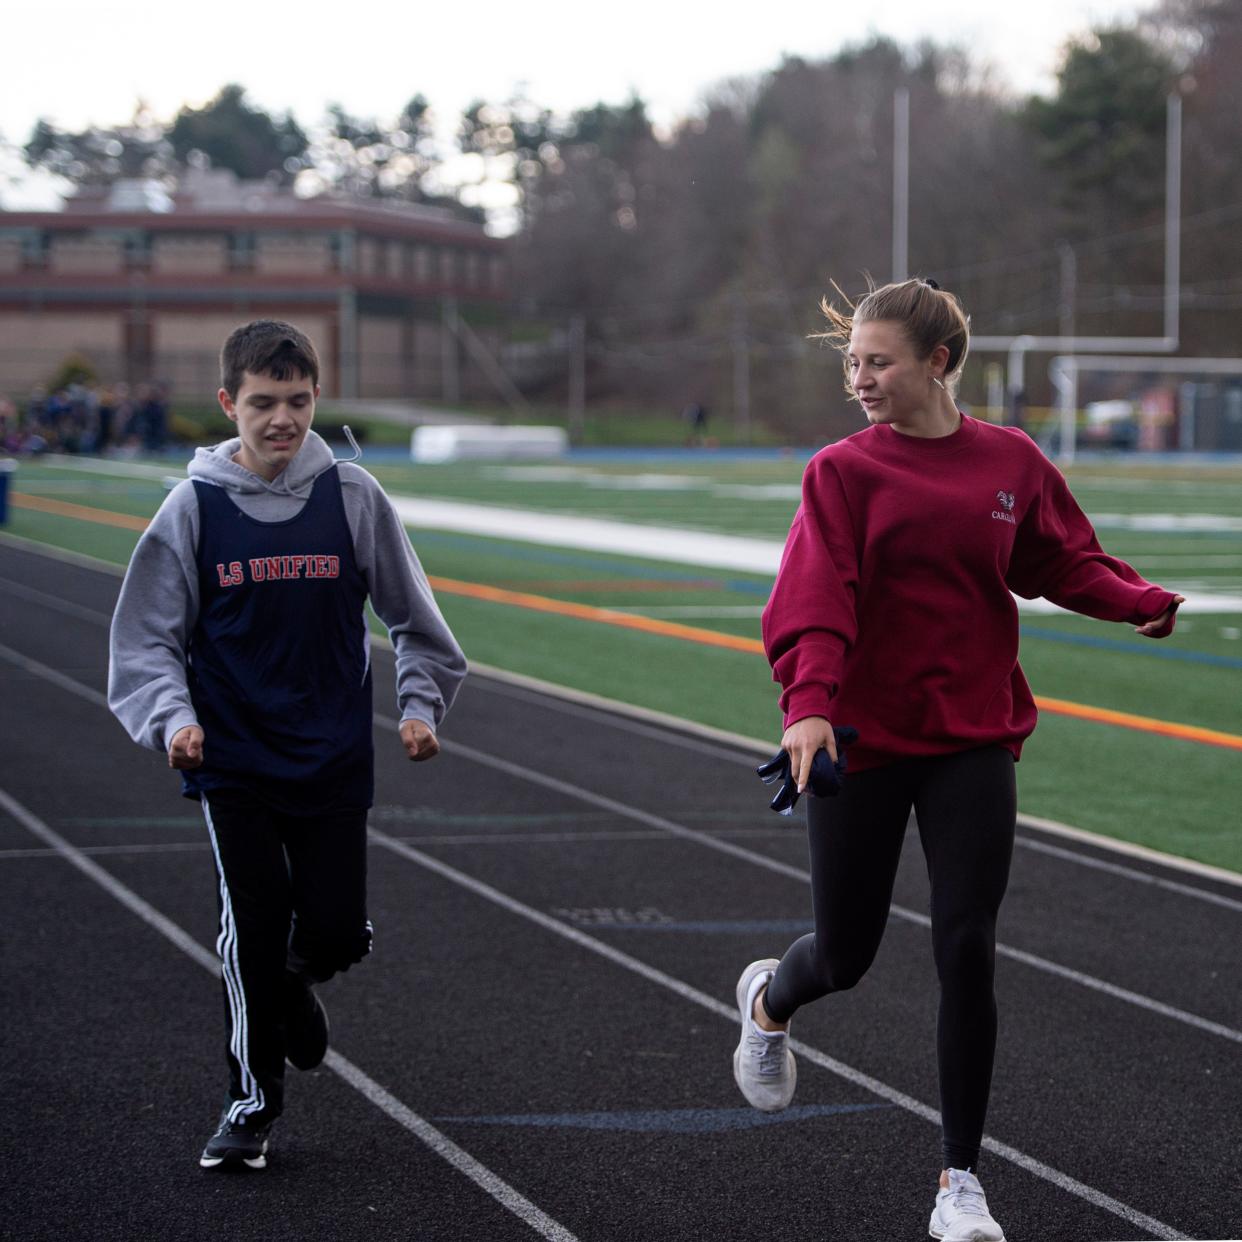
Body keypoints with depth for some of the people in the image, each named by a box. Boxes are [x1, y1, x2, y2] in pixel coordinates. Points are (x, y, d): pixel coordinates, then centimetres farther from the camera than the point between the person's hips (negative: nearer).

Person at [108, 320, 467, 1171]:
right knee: (253, 927, -4)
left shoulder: (353, 496, -2)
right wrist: (172, 718, -15)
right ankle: (253, 1100, 13)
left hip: (333, 758, 1)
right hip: (233, 761, -1)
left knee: (337, 930, 0)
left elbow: (412, 615, 9)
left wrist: (421, 704, 0)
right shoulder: (195, 507, -5)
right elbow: (148, 637, 0)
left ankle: (294, 983, 37)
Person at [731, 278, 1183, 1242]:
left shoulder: (1012, 463, 2)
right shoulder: (844, 472, -6)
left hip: (972, 741, 1)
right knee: (846, 955, 8)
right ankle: (770, 998, 48)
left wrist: (1146, 605, -9)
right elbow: (815, 595, -17)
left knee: (968, 952, -7)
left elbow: (1065, 562, 9)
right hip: (861, 739, -1)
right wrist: (810, 702, -32)